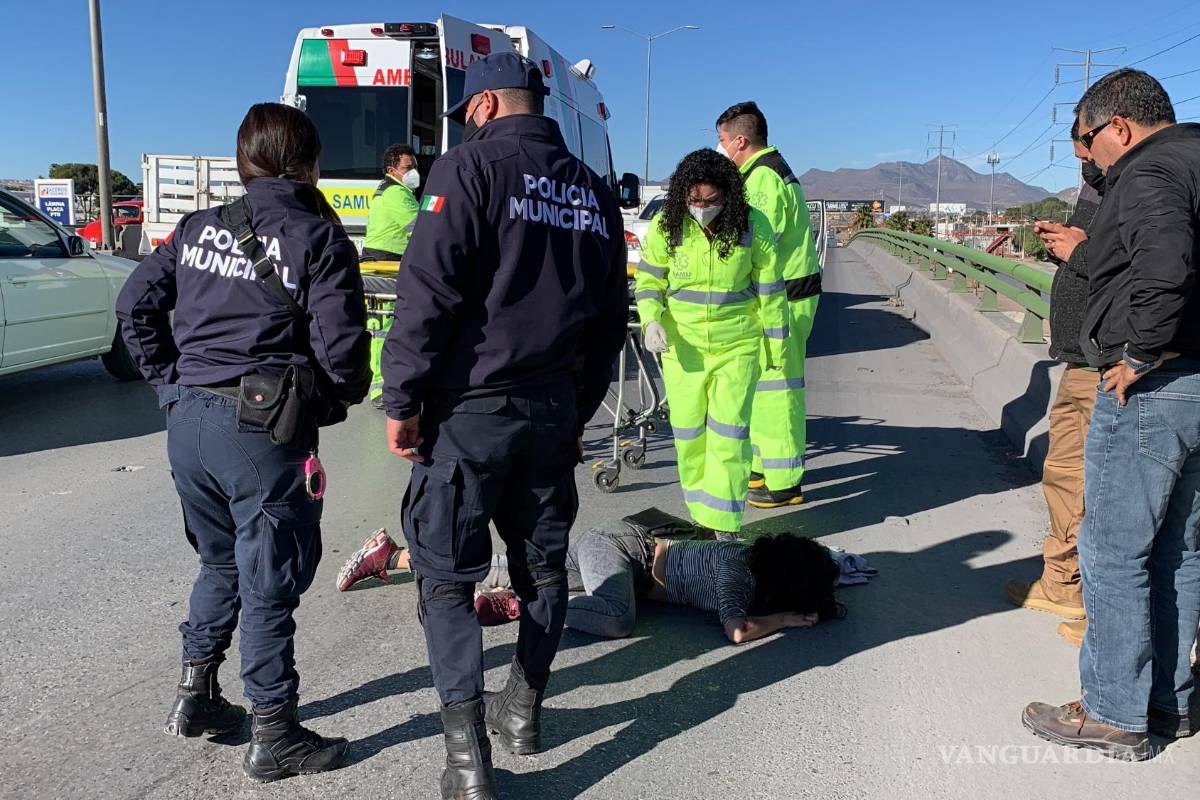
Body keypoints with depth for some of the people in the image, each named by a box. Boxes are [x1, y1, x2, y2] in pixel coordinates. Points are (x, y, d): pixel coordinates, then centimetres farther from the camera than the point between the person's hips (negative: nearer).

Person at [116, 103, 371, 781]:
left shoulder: (199, 228, 11)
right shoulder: (318, 238, -8)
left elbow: (137, 305, 13)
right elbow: (340, 345, -13)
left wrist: (171, 381, 16)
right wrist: (349, 393, 6)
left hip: (188, 420, 7)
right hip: (264, 428, -6)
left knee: (221, 563, 24)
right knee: (270, 580, 4)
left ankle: (195, 696, 34)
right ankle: (274, 736, 16)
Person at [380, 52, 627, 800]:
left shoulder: (472, 166, -7)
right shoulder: (594, 191, 13)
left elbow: (427, 292, -16)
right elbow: (611, 316, 16)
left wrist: (402, 400, -9)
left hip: (470, 407, -6)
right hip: (553, 408, 6)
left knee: (447, 575, 3)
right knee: (542, 561, 18)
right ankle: (524, 705, 33)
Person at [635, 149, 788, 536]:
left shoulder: (753, 227, -9)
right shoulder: (664, 228, -7)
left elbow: (769, 292, 0)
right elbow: (647, 282, 4)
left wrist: (776, 347, 4)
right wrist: (650, 321, -15)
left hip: (737, 348, -2)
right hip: (681, 348, 2)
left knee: (728, 437, -5)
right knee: (689, 436, 8)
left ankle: (724, 529, 3)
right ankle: (701, 518, 24)